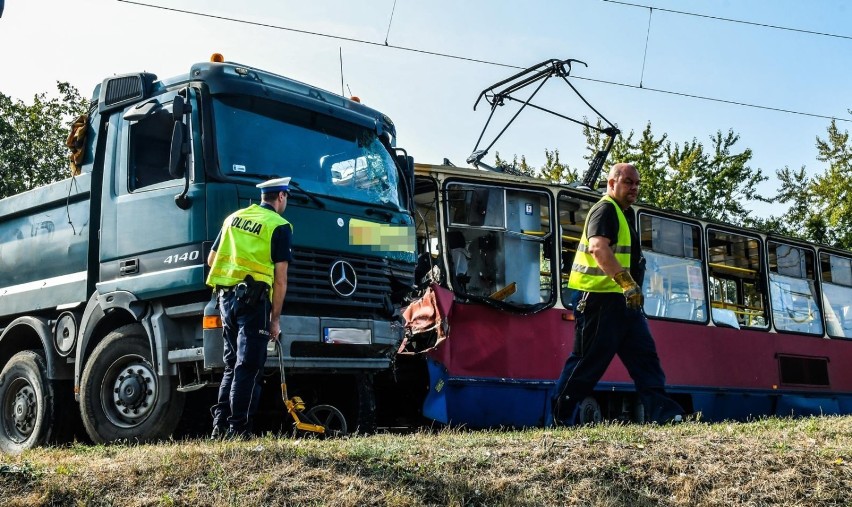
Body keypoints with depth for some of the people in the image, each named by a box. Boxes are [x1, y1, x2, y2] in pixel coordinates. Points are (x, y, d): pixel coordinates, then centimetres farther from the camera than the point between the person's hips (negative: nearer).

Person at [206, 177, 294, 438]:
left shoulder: (234, 218, 15)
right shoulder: (279, 226, -3)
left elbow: (211, 259, 18)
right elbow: (280, 279, -7)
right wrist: (275, 318, -3)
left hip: (225, 296, 6)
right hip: (254, 299, -6)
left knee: (232, 364, 16)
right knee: (248, 367, -3)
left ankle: (220, 425, 15)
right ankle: (238, 428, -4)